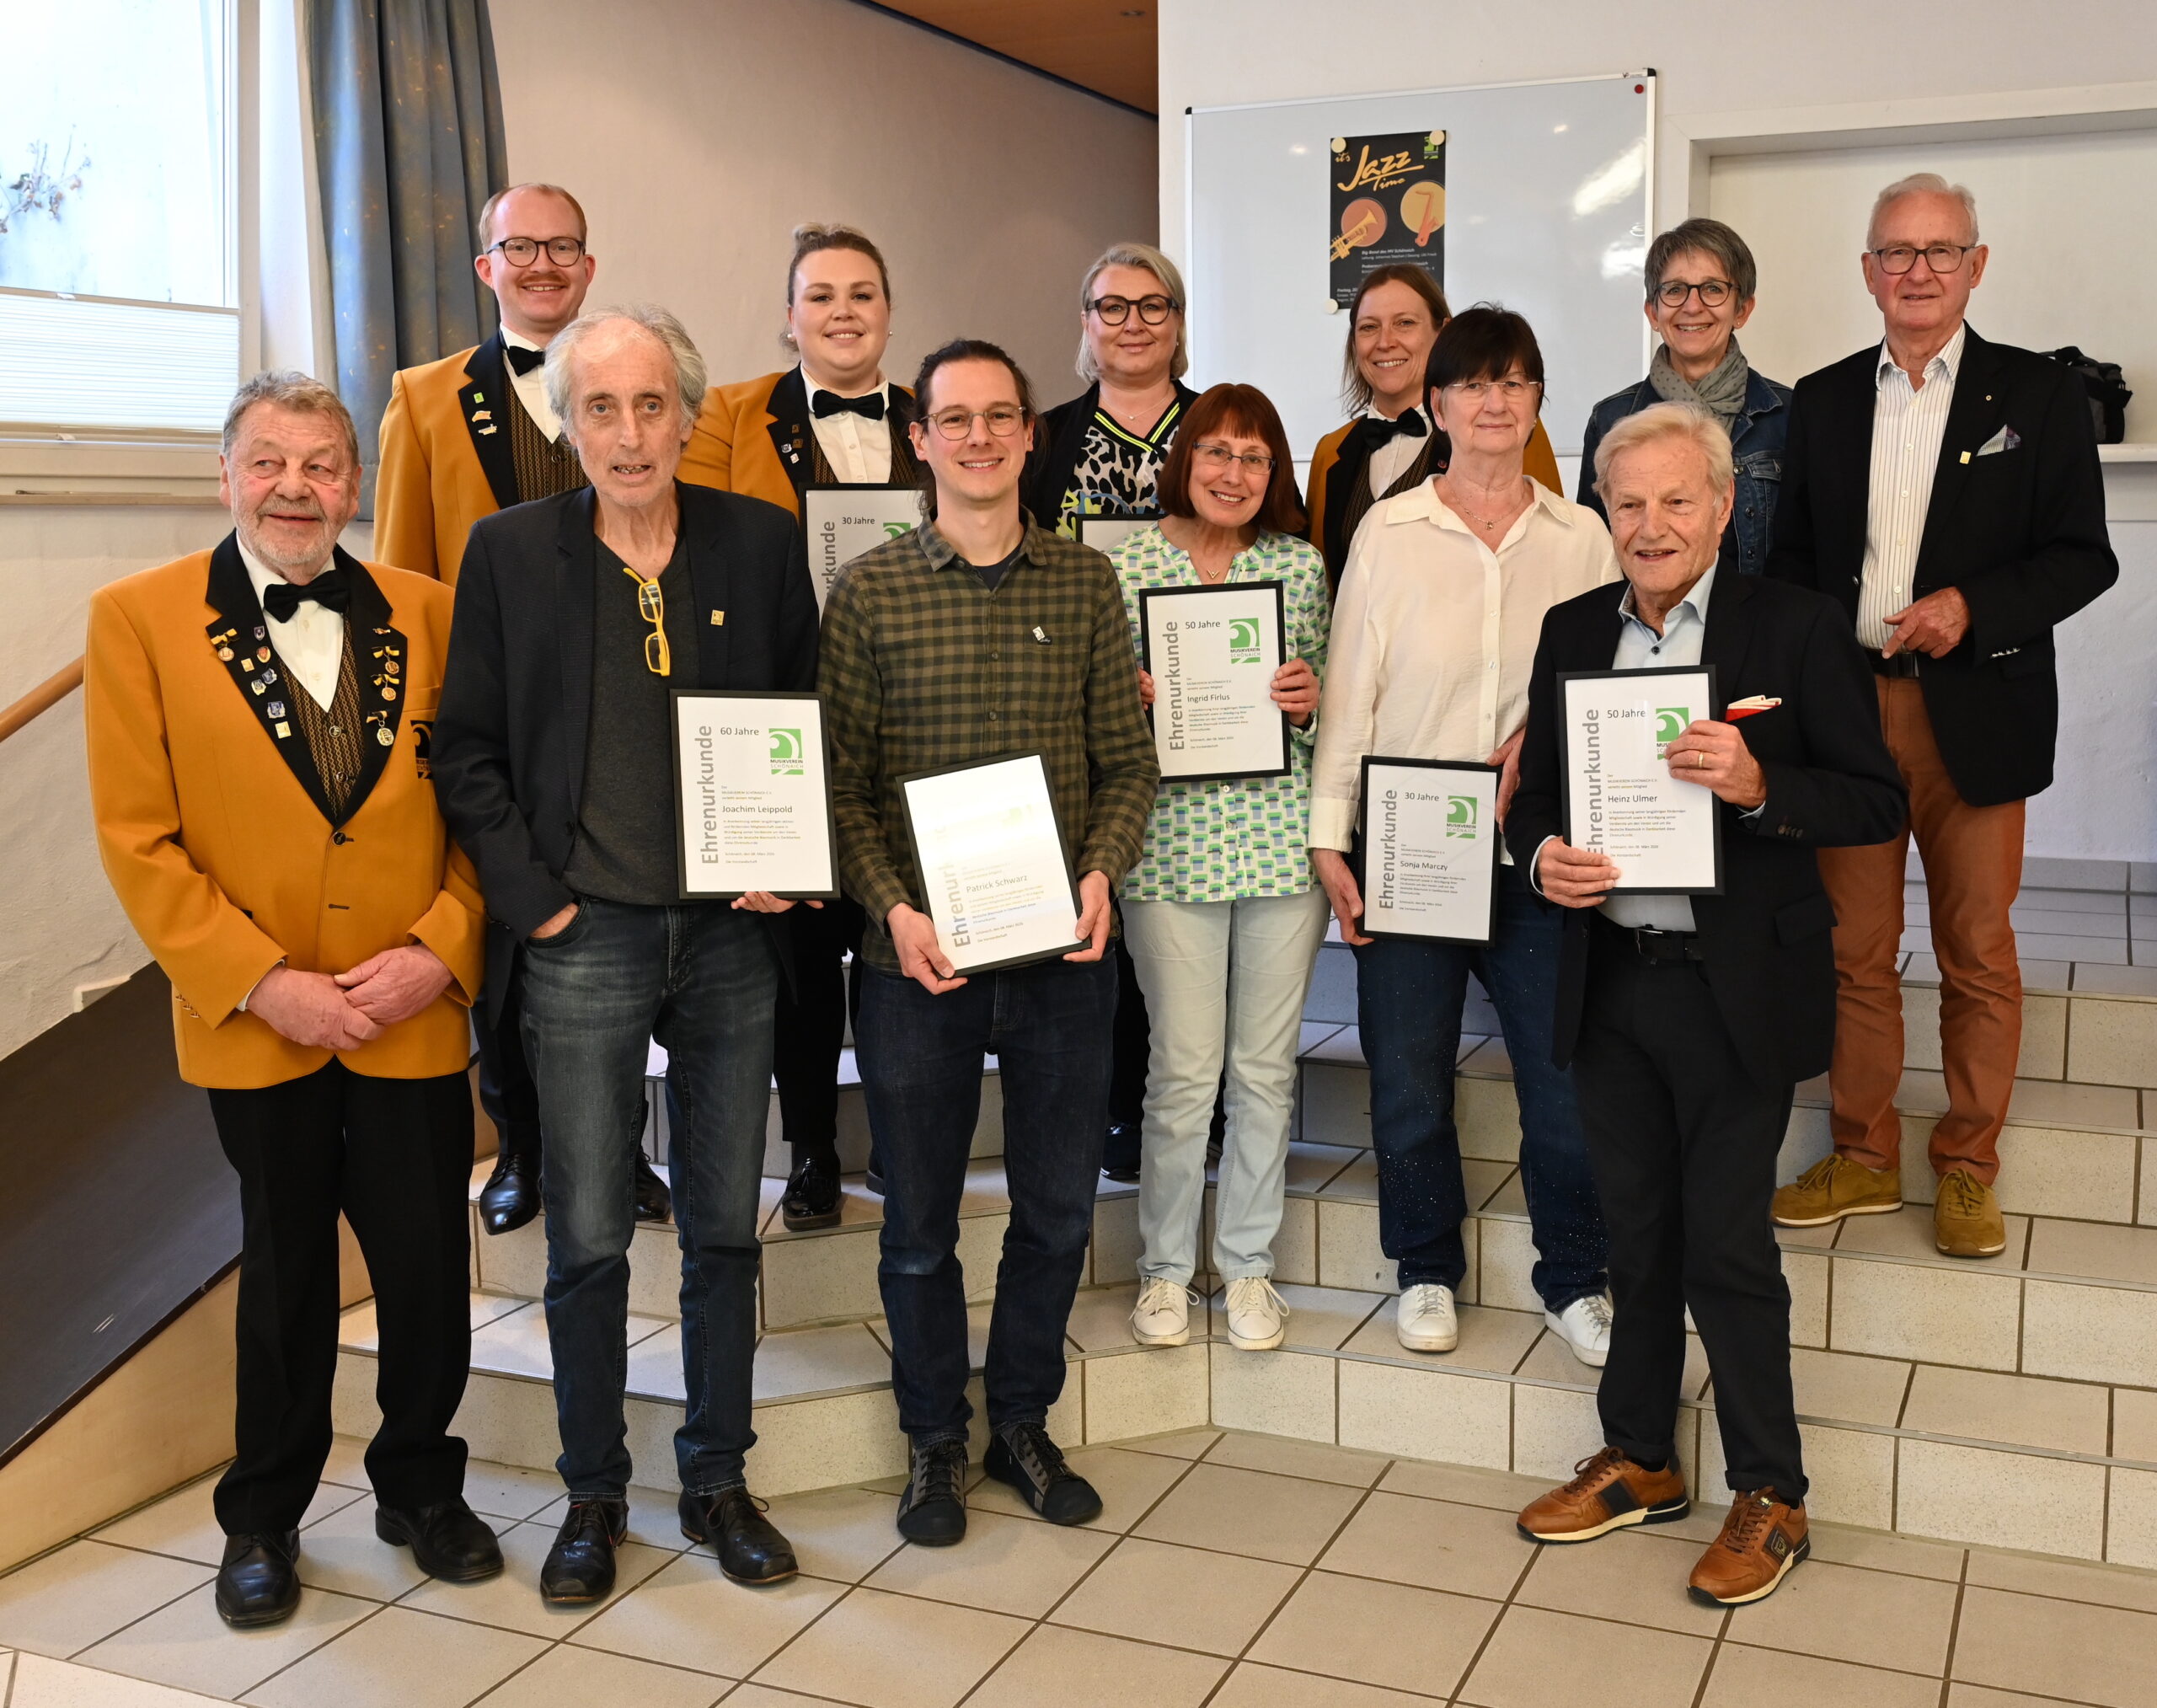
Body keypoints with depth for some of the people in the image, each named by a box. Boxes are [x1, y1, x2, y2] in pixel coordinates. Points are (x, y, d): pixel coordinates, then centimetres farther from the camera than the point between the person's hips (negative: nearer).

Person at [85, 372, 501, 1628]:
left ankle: (421, 1488, 33)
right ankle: (264, 1518, 34)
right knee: (285, 1277, 14)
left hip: (418, 1014, 1)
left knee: (429, 1266, 8)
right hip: (257, 1021, -1)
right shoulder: (139, 618, -3)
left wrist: (442, 946, -12)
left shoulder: (429, 614, 2)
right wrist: (264, 983, -13)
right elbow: (137, 838, -6)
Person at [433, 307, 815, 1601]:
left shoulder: (762, 542, 3)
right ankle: (594, 1495, 24)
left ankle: (719, 1481, 27)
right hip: (583, 941, -1)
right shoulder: (509, 551, 0)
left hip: (732, 933, 2)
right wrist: (533, 900, -6)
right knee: (588, 1239, 6)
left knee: (726, 1227, 11)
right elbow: (468, 751, 2)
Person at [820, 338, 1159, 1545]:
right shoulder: (869, 591, -1)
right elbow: (844, 781, -2)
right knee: (921, 1219, 11)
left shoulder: (1086, 582, 4)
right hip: (920, 953, -1)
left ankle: (1023, 1420, 34)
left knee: (1059, 1207, 13)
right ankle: (936, 1438, 30)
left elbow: (1129, 763, 5)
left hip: (1064, 949, 2)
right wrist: (893, 909, -15)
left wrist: (1102, 872, -12)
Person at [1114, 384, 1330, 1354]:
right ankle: (1165, 1268, 19)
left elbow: (1329, 713, 14)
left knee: (1266, 1067, 8)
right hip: (1171, 844, -2)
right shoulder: (1125, 566, 1)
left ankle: (1249, 1264, 24)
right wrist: (1135, 701, -15)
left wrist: (1310, 700, -8)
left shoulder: (1302, 565, 8)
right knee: (1184, 1069, 1)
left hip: (1283, 838, 2)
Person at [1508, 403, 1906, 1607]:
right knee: (1639, 1236, 16)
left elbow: (1879, 800, -7)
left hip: (1734, 988, -4)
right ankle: (1641, 1462, 32)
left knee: (1728, 1243, 2)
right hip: (1610, 985, 5)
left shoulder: (1796, 629, -6)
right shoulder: (1573, 632, 8)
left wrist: (1757, 784, -24)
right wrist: (1543, 854, -9)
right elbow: (1538, 789, 13)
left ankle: (1770, 1497, 20)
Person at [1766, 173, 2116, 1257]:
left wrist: (1974, 607, -17)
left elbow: (2084, 556, 0)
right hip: (1844, 708, 2)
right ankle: (1864, 1158, 20)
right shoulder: (1822, 400, 11)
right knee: (1855, 948, 8)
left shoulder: (2039, 395, 3)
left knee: (1978, 954, 5)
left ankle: (1967, 1168, 19)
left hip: (1976, 712, -2)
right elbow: (1792, 556, 12)